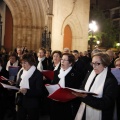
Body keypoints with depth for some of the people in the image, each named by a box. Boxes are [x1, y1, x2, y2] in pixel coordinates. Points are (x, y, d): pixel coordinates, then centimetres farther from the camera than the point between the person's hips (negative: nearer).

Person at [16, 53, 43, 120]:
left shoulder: (38, 74, -11)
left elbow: (39, 92, -16)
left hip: (33, 104, -6)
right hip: (21, 102, 6)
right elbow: (18, 85, 17)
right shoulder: (22, 72, 10)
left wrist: (27, 91, -28)